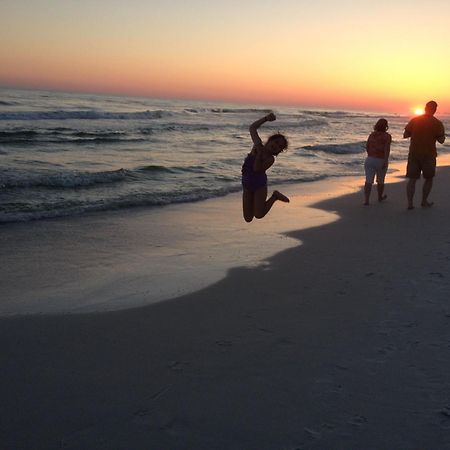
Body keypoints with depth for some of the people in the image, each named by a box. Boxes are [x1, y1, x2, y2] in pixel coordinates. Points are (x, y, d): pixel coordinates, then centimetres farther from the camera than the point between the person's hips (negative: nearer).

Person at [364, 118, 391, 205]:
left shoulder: (372, 134, 6)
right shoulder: (387, 136, -7)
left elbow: (367, 147, 12)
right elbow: (387, 149, -17)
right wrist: (386, 161, -20)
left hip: (370, 160, 2)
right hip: (381, 161, -2)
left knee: (369, 181, -3)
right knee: (380, 181, 17)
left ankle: (366, 200, -14)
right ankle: (380, 197, 36)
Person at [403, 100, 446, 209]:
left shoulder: (414, 120, 0)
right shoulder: (437, 123, -7)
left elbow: (405, 135, 2)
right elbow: (441, 140, -8)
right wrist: (442, 134, 12)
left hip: (414, 154, 2)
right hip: (428, 155, -2)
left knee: (412, 179, 6)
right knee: (429, 179, 16)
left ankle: (410, 203, 0)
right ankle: (424, 201, 20)